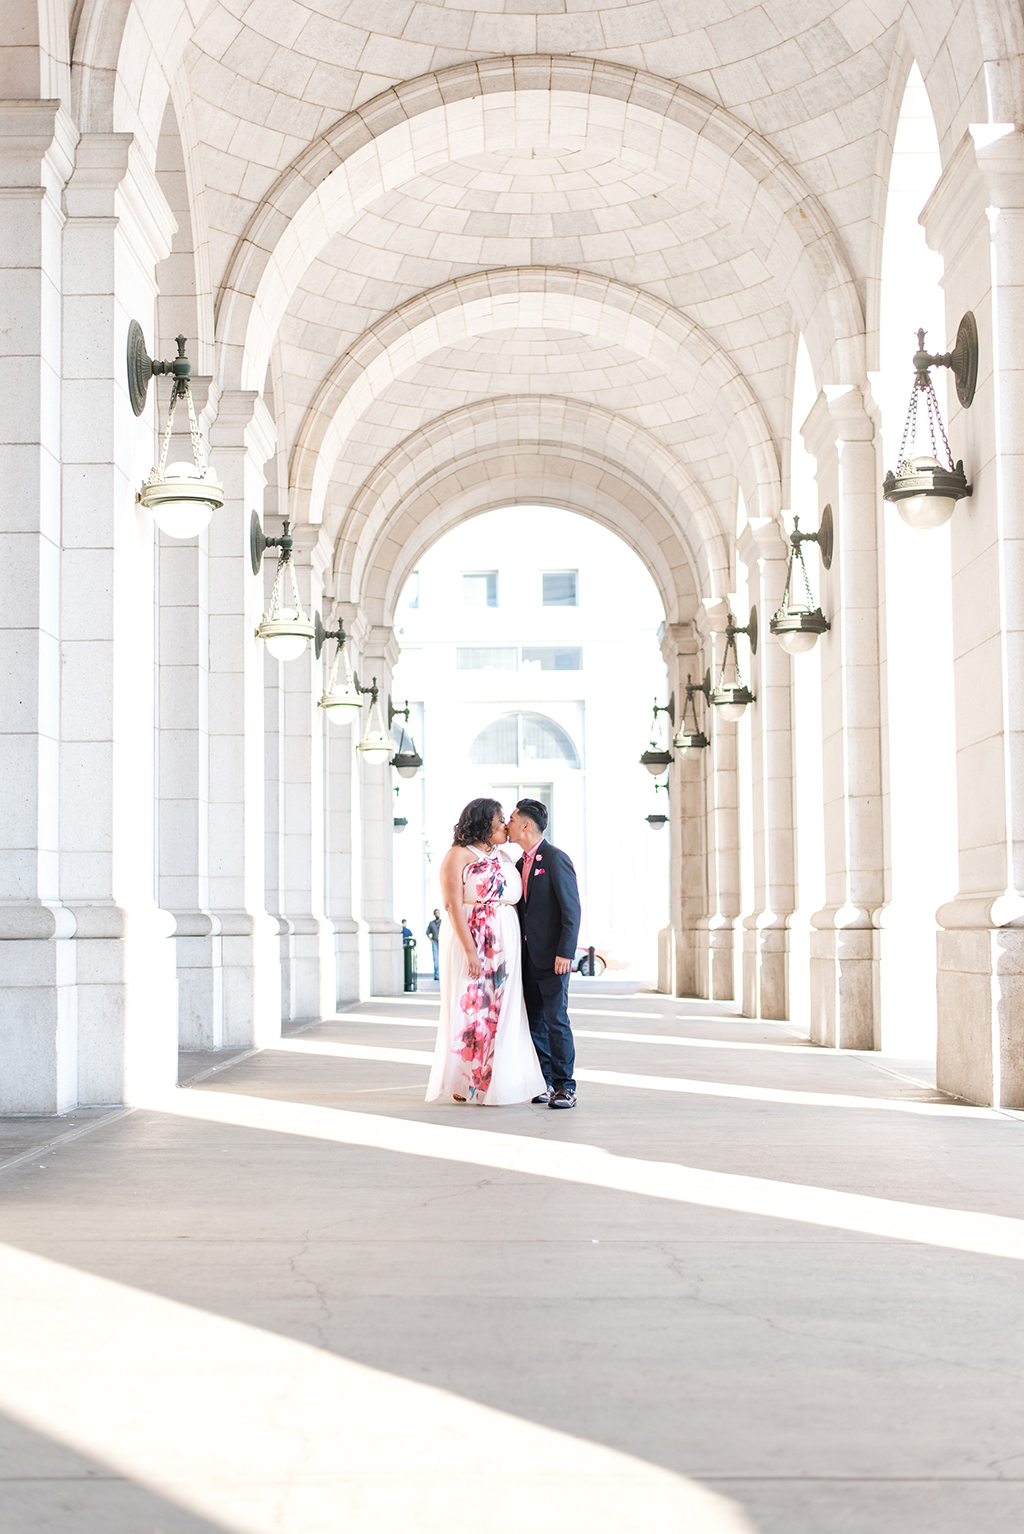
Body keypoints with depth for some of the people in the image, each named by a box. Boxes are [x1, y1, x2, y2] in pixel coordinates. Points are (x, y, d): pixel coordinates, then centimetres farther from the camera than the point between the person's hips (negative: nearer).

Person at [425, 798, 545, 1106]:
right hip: (469, 941, -6)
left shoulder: (503, 857, 15)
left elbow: (516, 899, 14)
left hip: (504, 945, 7)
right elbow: (452, 905, -13)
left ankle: (494, 1079, 12)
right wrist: (470, 950, -20)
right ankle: (464, 1083, 6)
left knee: (499, 1009, 6)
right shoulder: (458, 855, -6)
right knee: (470, 1007, -3)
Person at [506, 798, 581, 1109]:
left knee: (556, 1020, -8)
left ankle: (565, 1086, -5)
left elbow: (571, 909, -14)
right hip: (529, 957, 8)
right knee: (535, 1021, 8)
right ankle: (545, 1083, 13)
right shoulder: (520, 865, 15)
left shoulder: (556, 859, -10)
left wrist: (565, 952, -19)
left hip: (552, 957, -8)